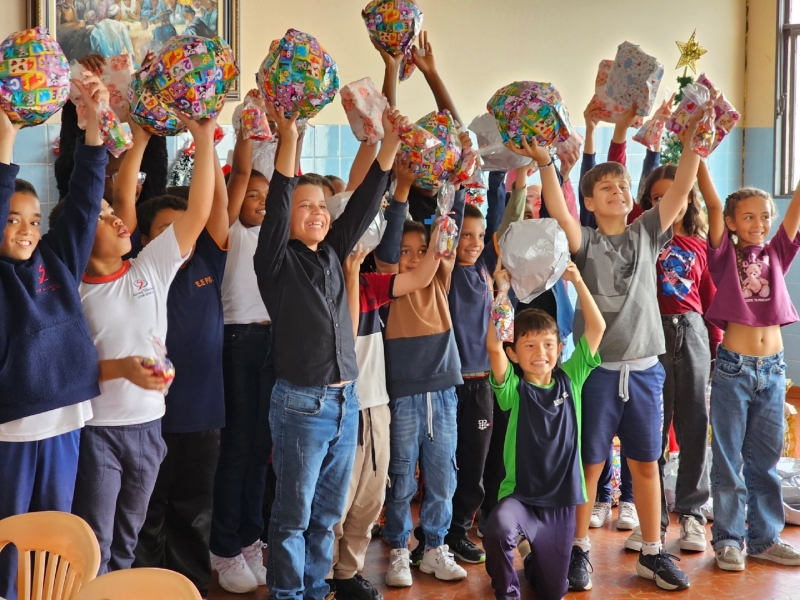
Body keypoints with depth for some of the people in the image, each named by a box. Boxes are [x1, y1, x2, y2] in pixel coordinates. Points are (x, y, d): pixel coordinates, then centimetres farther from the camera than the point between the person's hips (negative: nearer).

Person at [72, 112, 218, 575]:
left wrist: (204, 138, -10)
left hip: (148, 424, 4)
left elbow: (199, 212, -5)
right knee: (94, 548, 2)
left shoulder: (151, 268, 1)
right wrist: (121, 368, -24)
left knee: (126, 542, 17)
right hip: (95, 429, -3)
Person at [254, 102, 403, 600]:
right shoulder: (277, 261, -5)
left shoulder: (333, 255, 10)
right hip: (301, 403, -6)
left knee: (328, 512, 15)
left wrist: (391, 145, -3)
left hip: (346, 400, 6)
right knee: (294, 513, 3)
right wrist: (289, 141, -28)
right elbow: (274, 208, -20)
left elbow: (365, 204, 5)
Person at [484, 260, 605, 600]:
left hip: (562, 500, 3)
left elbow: (597, 328, -6)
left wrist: (577, 282, -13)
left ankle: (531, 557, 49)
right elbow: (493, 346, -24)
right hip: (520, 495, -3)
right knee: (499, 527, -37)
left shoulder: (569, 380, 0)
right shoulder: (514, 388, -8)